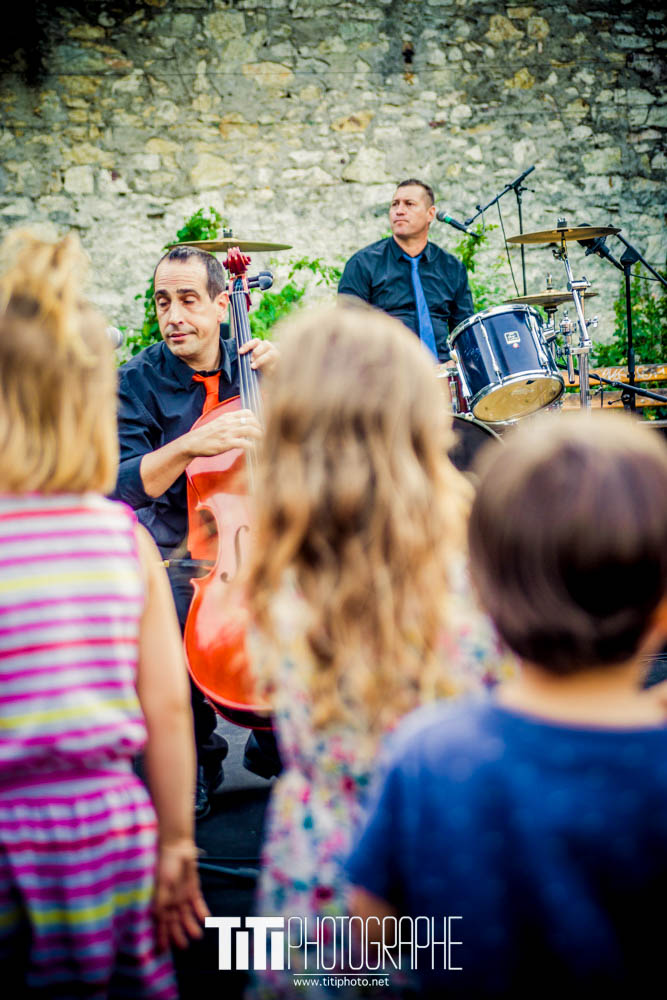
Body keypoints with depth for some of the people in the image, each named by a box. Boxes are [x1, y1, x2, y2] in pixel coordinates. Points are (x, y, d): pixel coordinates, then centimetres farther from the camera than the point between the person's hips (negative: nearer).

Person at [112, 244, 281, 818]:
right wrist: (190, 444, -33)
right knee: (171, 622, -30)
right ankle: (198, 760, -2)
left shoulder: (247, 366, 4)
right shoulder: (139, 383, -5)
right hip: (178, 551, -2)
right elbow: (125, 485, -17)